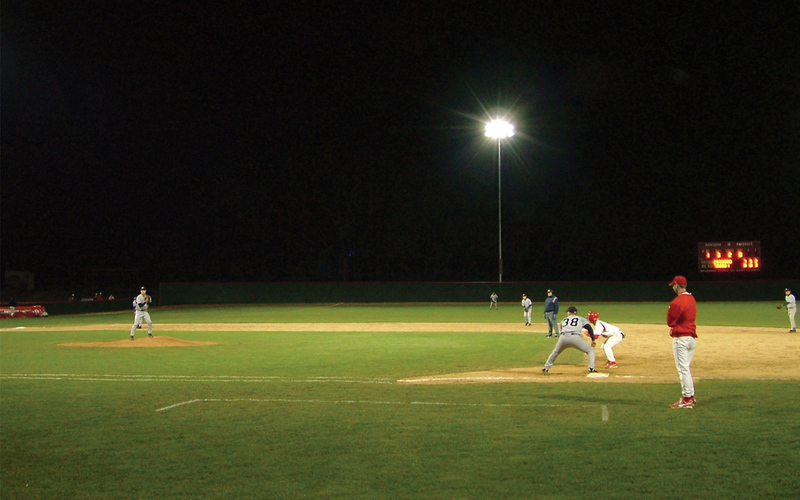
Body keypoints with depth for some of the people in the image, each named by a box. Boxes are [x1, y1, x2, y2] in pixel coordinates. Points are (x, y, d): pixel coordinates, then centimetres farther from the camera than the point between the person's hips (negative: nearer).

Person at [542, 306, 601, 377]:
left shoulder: (563, 320, 34)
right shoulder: (581, 319, 26)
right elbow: (589, 328, 12)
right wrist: (593, 340, 9)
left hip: (563, 337, 3)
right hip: (575, 337, -3)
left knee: (555, 352, 30)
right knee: (590, 350, 14)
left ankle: (546, 369, 29)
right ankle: (591, 370, -3)